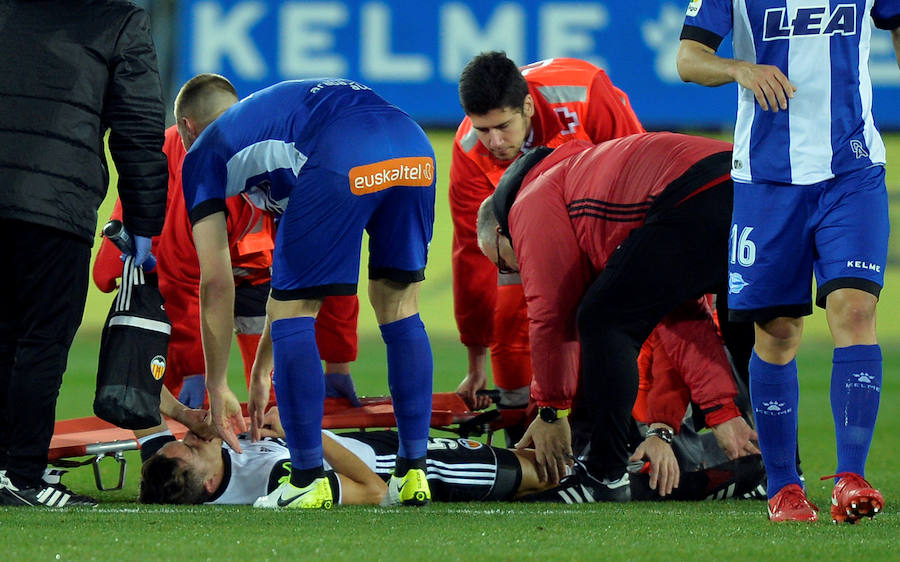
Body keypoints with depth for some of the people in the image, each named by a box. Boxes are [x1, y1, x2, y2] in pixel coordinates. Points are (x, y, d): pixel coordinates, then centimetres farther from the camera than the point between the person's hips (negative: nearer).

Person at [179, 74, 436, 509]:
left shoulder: (204, 152, 26)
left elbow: (217, 283, 21)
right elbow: (299, 271, 47)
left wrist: (216, 388, 31)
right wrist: (261, 371, 51)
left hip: (342, 163, -6)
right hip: (415, 149, 6)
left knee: (292, 314, 10)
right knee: (398, 306, 22)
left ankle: (308, 479, 10)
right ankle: (413, 474, 22)